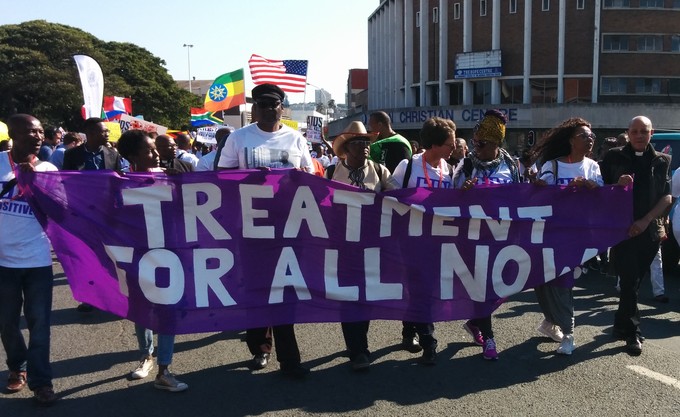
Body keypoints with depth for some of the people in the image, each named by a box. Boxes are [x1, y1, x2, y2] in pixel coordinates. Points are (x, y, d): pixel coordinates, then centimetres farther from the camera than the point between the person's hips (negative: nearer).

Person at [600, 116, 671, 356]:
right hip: (622, 228, -3)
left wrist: (645, 221, -10)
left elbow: (667, 197, 3)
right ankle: (633, 333, -1)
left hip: (650, 230, 3)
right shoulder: (614, 158, 4)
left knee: (633, 280, 10)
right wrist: (617, 186, -18)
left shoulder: (662, 161, 9)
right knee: (630, 280, -6)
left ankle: (621, 326, 24)